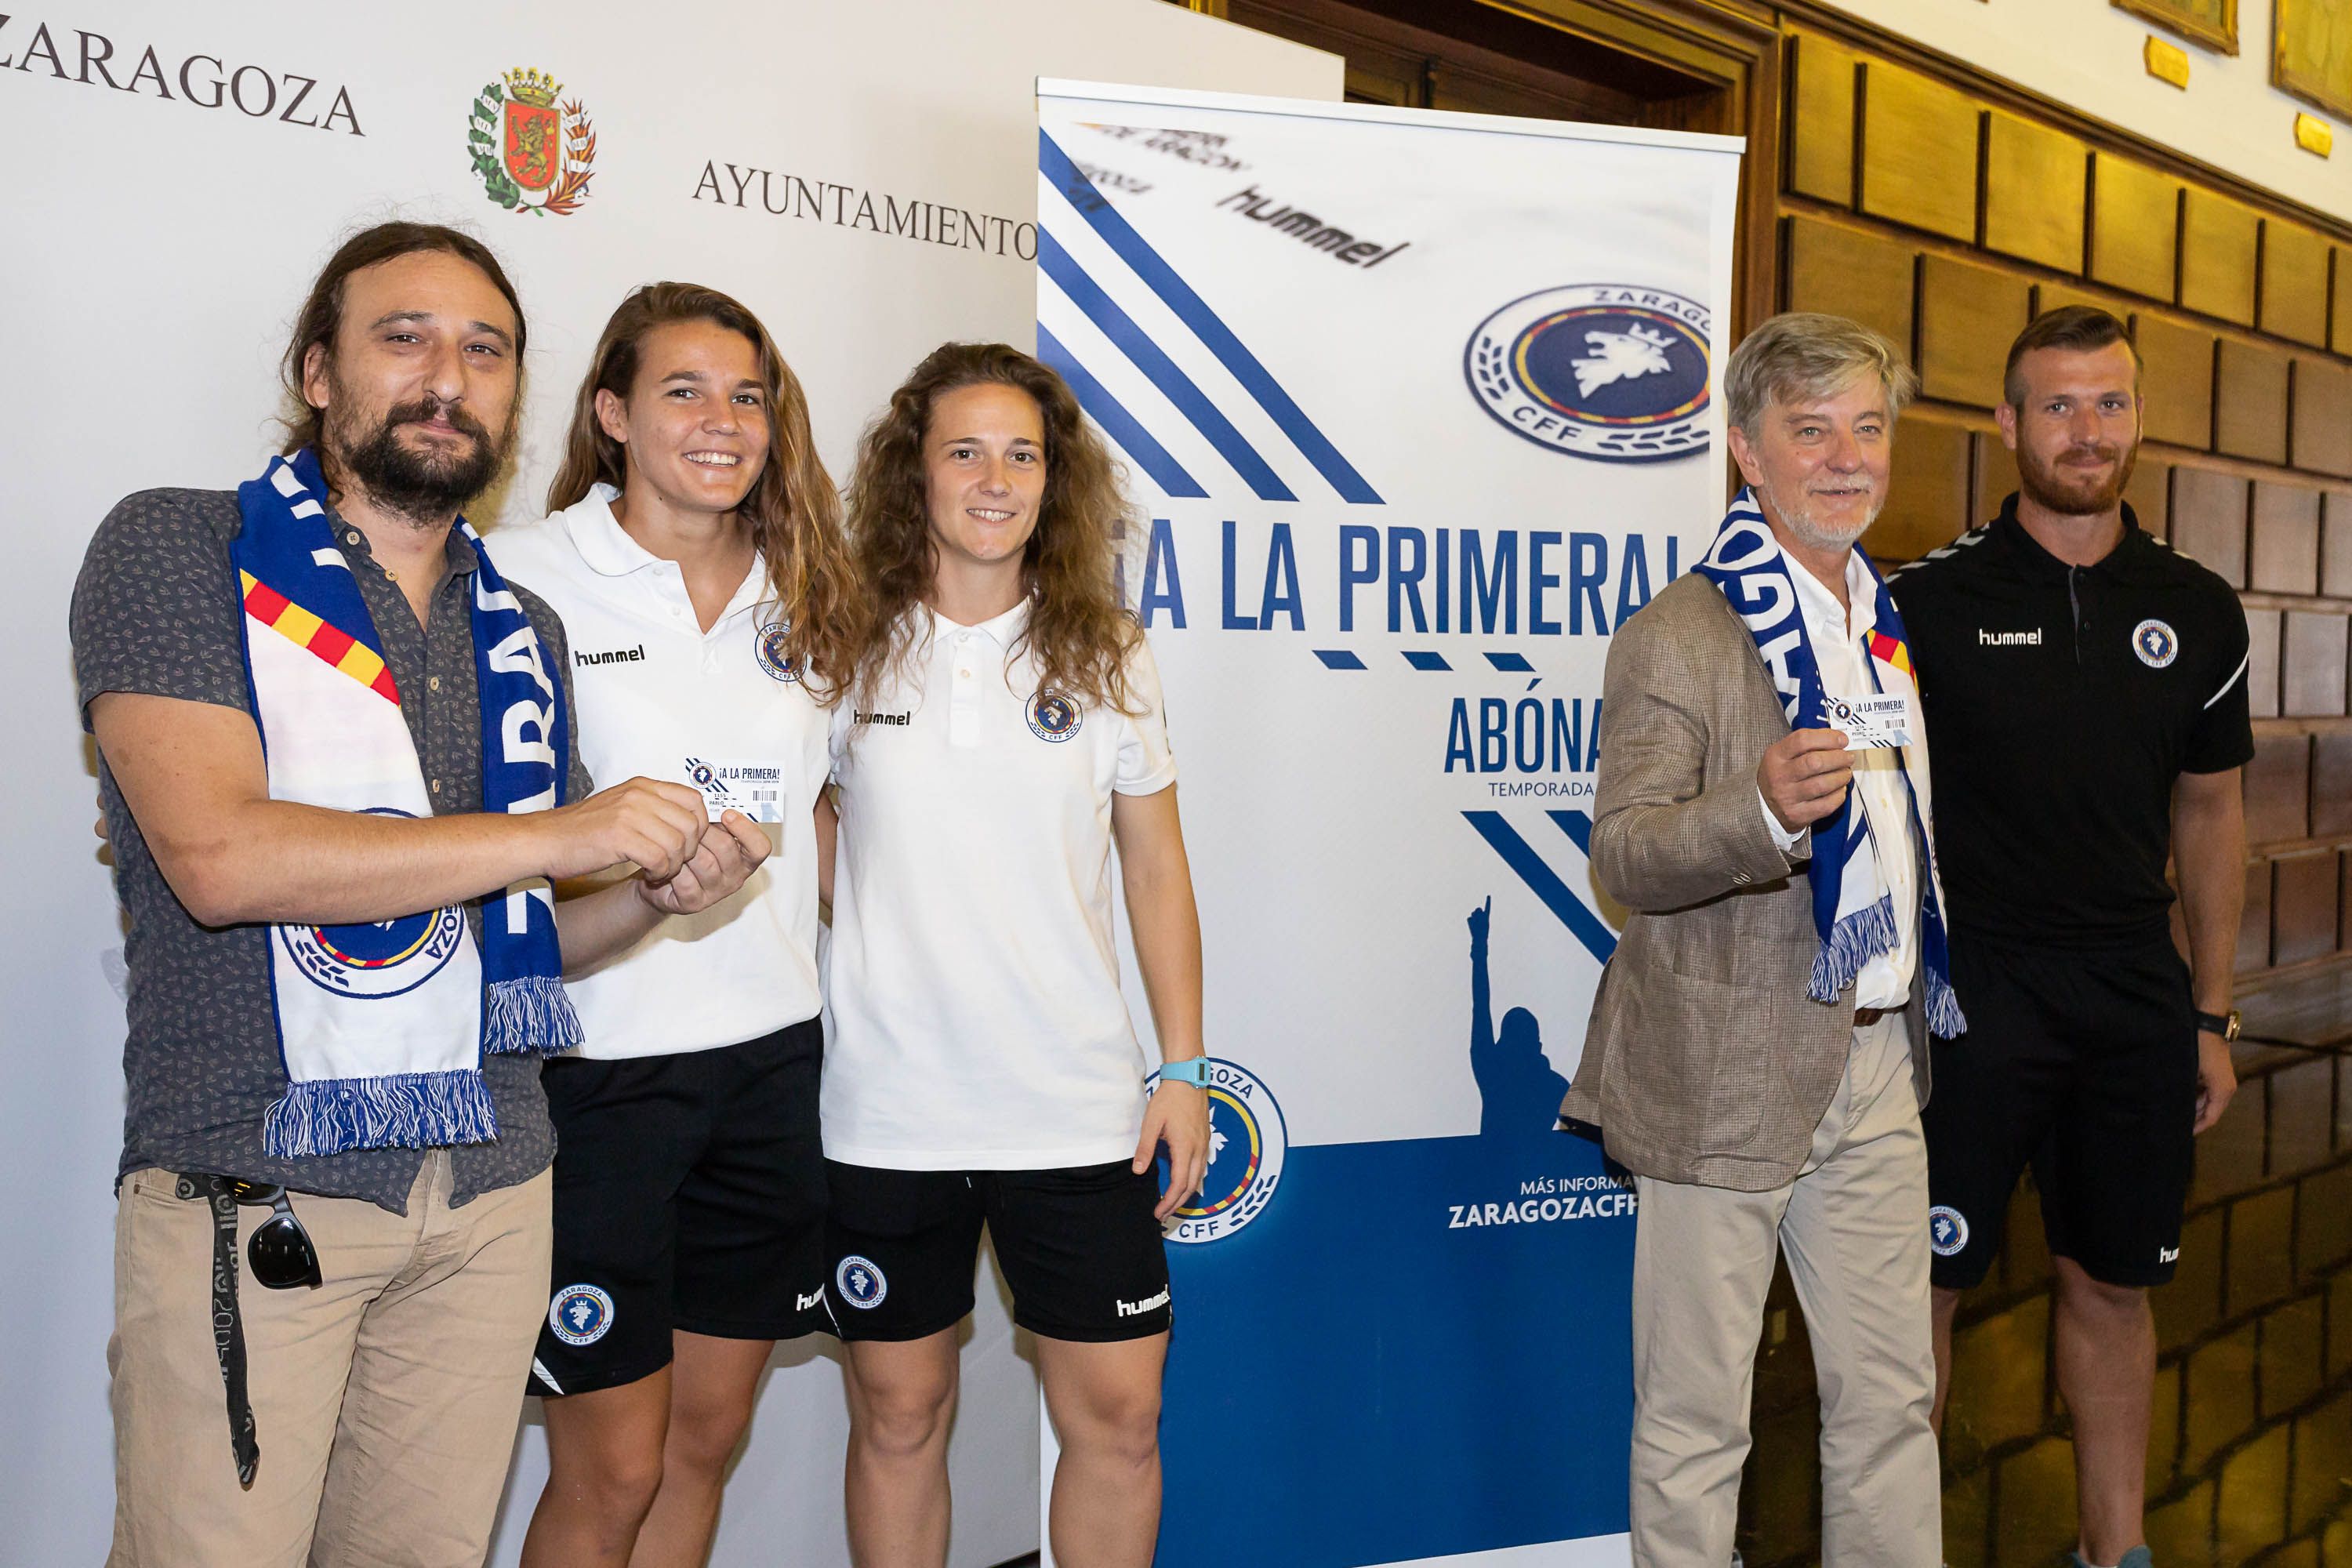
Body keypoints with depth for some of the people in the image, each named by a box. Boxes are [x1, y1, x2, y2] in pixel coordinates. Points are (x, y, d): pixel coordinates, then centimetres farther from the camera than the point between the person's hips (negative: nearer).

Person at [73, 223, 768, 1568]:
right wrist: (561, 830, -16)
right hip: (251, 1190, -5)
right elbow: (219, 855, -17)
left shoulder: (524, 634, 15)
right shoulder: (178, 550, -3)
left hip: (492, 1192, 5)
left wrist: (658, 891, -2)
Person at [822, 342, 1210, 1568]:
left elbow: (1156, 870, 7)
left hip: (1076, 1107, 1)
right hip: (886, 1108, 0)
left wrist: (1184, 1066, 3)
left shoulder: (1107, 656, 3)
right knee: (898, 1413, 11)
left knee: (1117, 1412, 5)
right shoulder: (849, 652, 1)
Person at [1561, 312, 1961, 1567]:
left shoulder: (1892, 622, 14)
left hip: (1878, 1066, 7)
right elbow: (1623, 858, -18)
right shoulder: (1676, 637, -10)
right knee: (1696, 1419, 4)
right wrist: (1764, 809, -34)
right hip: (1726, 1075, -7)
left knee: (1891, 1395, 16)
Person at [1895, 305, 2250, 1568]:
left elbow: (2210, 815, 13)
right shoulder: (1934, 597, -6)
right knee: (1922, 1286, 1)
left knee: (2113, 1284, 15)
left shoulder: (2197, 611, 6)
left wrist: (2210, 1014, 12)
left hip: (2136, 1001, 4)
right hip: (1970, 991, -4)